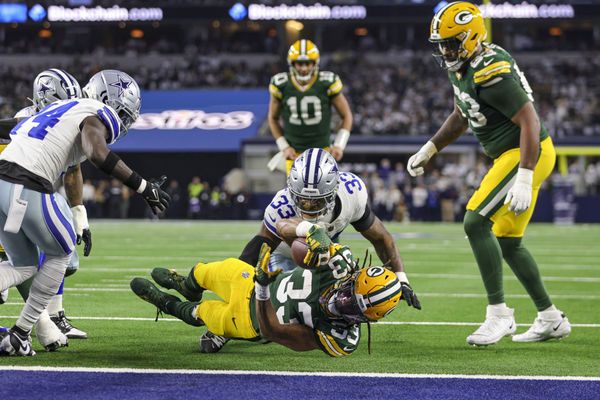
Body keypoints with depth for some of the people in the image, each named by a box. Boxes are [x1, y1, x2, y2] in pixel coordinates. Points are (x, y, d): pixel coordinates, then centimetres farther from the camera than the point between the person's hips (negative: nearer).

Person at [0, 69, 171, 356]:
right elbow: (98, 154, -18)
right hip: (28, 191, -7)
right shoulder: (95, 115, 1)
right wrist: (143, 187, -13)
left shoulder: (60, 109, 27)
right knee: (60, 255, 18)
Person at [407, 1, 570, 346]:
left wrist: (524, 179, -31)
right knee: (508, 242, 14)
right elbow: (461, 118, 24)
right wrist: (428, 150, 20)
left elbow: (530, 122, -26)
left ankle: (499, 314, -11)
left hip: (527, 154, -10)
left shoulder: (491, 73, -24)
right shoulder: (461, 68, 7)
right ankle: (551, 319, 23)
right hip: (511, 156, 10)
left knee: (476, 223, -16)